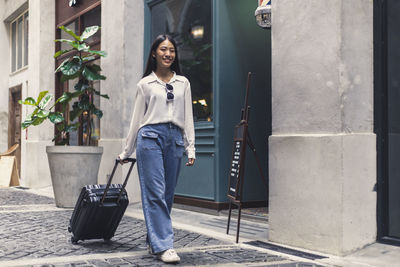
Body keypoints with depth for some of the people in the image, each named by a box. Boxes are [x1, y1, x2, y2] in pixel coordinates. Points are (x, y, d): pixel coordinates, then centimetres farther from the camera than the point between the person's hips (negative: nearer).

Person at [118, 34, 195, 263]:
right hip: (151, 136, -3)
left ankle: (154, 241, 17)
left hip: (175, 139, 3)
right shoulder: (145, 84, 8)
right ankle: (164, 245, -10)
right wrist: (127, 152, 12)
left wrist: (191, 148, 5)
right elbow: (137, 119, 11)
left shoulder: (183, 83, 15)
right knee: (155, 193, -10)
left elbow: (188, 118, 13)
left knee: (167, 195, 5)